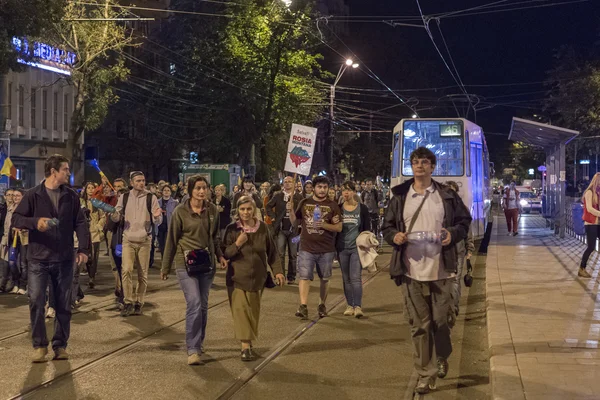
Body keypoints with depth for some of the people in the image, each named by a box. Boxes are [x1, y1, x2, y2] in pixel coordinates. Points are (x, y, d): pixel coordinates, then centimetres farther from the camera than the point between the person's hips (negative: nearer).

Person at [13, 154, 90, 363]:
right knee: (36, 302, -6)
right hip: (38, 259, -2)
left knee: (64, 305, 6)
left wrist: (83, 248, -8)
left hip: (64, 259, 3)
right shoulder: (33, 195, -3)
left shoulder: (71, 195, 5)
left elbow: (80, 223, 4)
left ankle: (60, 345, 18)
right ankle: (39, 345, 8)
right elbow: (16, 219, -3)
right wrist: (35, 222, -23)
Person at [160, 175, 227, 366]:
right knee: (194, 304, -15)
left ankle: (199, 343, 26)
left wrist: (220, 255, 3)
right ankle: (192, 350, -9)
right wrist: (165, 267, 2)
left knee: (203, 305, 10)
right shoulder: (181, 211, -8)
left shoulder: (212, 210, 4)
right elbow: (171, 240, -2)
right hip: (186, 262, -4)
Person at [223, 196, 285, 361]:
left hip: (257, 276, 2)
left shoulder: (262, 227, -1)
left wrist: (278, 271, 1)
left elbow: (272, 251, 6)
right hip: (237, 276, -2)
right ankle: (245, 346, -8)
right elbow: (225, 254, -4)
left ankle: (250, 341, 27)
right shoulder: (232, 229, -6)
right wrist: (237, 244, -20)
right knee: (240, 309, -10)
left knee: (253, 311, 10)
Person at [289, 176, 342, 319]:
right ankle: (303, 306, -13)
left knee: (324, 278, 10)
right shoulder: (304, 203, 6)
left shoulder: (332, 206, 1)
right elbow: (294, 221, 10)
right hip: (306, 248, 0)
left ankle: (322, 305, 25)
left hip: (326, 249, 0)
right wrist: (291, 209, -9)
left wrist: (324, 225, -19)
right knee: (304, 276, -10)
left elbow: (339, 227, -3)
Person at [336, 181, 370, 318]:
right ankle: (350, 305, 16)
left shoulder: (362, 209, 0)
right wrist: (334, 247, 3)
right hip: (342, 248, 3)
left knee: (356, 278, -11)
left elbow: (367, 229, 3)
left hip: (357, 247, -3)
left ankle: (358, 307, -11)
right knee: (346, 279, 8)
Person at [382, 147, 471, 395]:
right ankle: (425, 373, 13)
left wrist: (453, 233, -10)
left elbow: (465, 221, 11)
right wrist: (394, 236, -10)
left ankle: (442, 358, 37)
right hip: (411, 272, 1)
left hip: (441, 271, 0)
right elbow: (387, 226, 12)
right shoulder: (400, 197, 6)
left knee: (441, 320, 9)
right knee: (419, 324, 4)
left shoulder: (447, 196, 4)